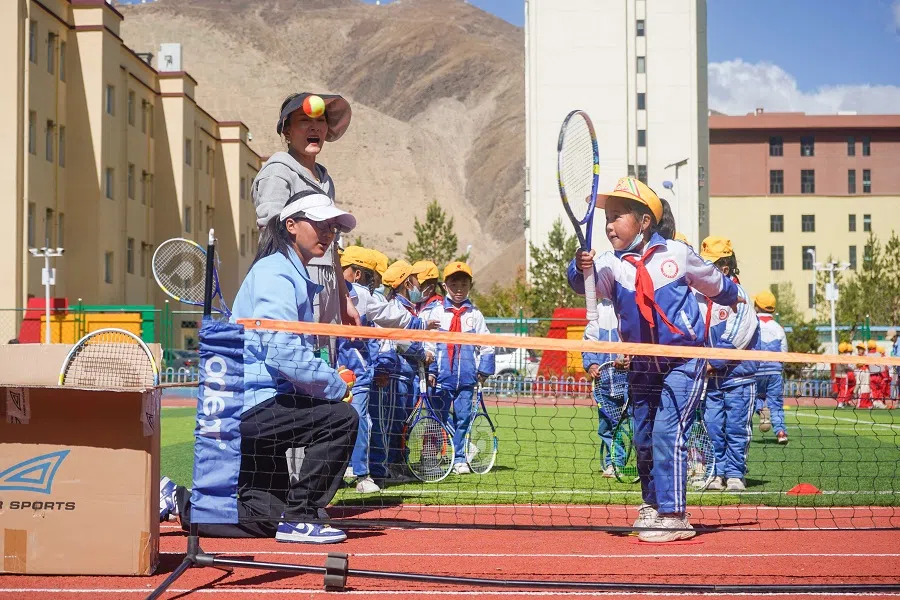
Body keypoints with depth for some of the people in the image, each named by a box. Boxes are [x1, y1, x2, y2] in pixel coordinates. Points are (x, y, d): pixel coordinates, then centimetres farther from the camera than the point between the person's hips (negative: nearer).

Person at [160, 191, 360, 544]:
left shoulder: (295, 276, 20)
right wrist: (338, 386, -16)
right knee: (341, 418, -23)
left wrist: (331, 379, 9)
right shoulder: (276, 273, -13)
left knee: (267, 520, 11)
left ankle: (175, 501, 21)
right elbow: (282, 353, -25)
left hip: (255, 412, 10)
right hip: (249, 407, -10)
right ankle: (299, 519, -14)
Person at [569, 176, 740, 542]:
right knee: (643, 437, 10)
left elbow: (713, 282, 14)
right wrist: (582, 270, -47)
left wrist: (733, 298, 31)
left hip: (684, 361, -4)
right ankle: (652, 505, 30)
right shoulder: (611, 264, -4)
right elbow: (587, 284, -26)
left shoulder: (676, 254, -6)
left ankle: (673, 516, -12)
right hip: (642, 364, 4)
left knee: (667, 431, -15)